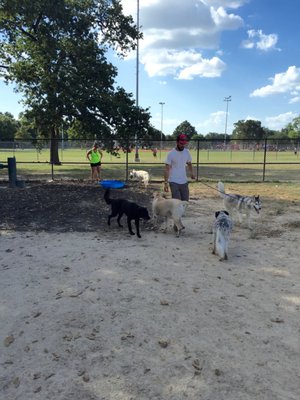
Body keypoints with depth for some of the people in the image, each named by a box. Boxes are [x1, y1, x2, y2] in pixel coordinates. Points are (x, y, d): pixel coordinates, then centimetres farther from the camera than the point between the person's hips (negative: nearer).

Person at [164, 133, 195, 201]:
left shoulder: (187, 152, 4)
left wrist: (191, 173, 2)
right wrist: (166, 183, -17)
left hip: (184, 182, 5)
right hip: (174, 182, -5)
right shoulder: (171, 154, -11)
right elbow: (167, 169, -11)